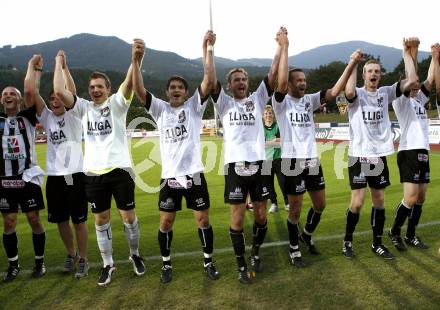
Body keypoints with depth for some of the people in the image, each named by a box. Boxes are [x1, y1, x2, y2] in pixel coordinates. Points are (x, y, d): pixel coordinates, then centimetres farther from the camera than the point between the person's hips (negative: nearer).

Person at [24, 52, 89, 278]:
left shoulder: (74, 116, 0)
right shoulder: (47, 117, 8)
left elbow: (72, 92, -17)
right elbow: (30, 92, -2)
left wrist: (63, 65, -15)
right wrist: (33, 66, 1)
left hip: (75, 175, -4)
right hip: (54, 176, 4)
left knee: (79, 221, 4)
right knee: (61, 220, 13)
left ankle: (83, 260, 19)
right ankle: (70, 254, 34)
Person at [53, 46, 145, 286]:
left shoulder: (117, 103, 4)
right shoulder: (84, 107, 11)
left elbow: (129, 82, -13)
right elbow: (59, 91, 0)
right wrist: (59, 64, 8)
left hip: (120, 169, -3)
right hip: (93, 173, 3)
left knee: (128, 216, 6)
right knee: (101, 219, 10)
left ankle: (135, 255, 29)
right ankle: (107, 264, 25)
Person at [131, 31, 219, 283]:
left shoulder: (194, 106, 2)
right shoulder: (160, 109, 4)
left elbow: (210, 82, -13)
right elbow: (139, 90, -11)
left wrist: (208, 50, -20)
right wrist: (136, 60, -25)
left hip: (194, 174, -1)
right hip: (169, 177, 1)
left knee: (203, 219, 7)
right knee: (166, 223, 8)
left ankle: (209, 262, 25)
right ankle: (166, 264, 28)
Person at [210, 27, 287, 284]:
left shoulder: (257, 99, 11)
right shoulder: (225, 103, 8)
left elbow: (274, 74, 3)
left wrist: (282, 45, -3)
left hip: (258, 163, 2)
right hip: (235, 165, -2)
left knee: (261, 216, 9)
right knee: (237, 218, 2)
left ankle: (256, 253, 33)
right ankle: (242, 265, 16)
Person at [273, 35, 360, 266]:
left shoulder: (309, 100, 9)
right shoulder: (282, 102, -6)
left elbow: (334, 91, -3)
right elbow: (281, 82, -25)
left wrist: (351, 64, -11)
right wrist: (284, 48, -23)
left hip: (313, 160, 6)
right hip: (293, 161, -6)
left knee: (320, 204, 16)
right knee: (295, 210, 5)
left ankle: (307, 235, 41)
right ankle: (294, 249, 23)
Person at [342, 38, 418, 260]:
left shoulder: (386, 93, 5)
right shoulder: (357, 95, -6)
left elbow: (411, 80, -5)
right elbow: (349, 91, -31)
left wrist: (406, 52, -4)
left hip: (380, 155, 4)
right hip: (359, 155, -4)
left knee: (379, 200, 11)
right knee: (357, 202, -4)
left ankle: (377, 243, 24)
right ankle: (347, 241, 16)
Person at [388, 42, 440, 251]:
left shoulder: (419, 100, 17)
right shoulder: (401, 100, -3)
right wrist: (412, 53, -16)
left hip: (423, 153, 8)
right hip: (409, 153, -8)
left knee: (421, 197, 8)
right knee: (410, 198, -11)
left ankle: (411, 236, 18)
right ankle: (394, 232, 8)